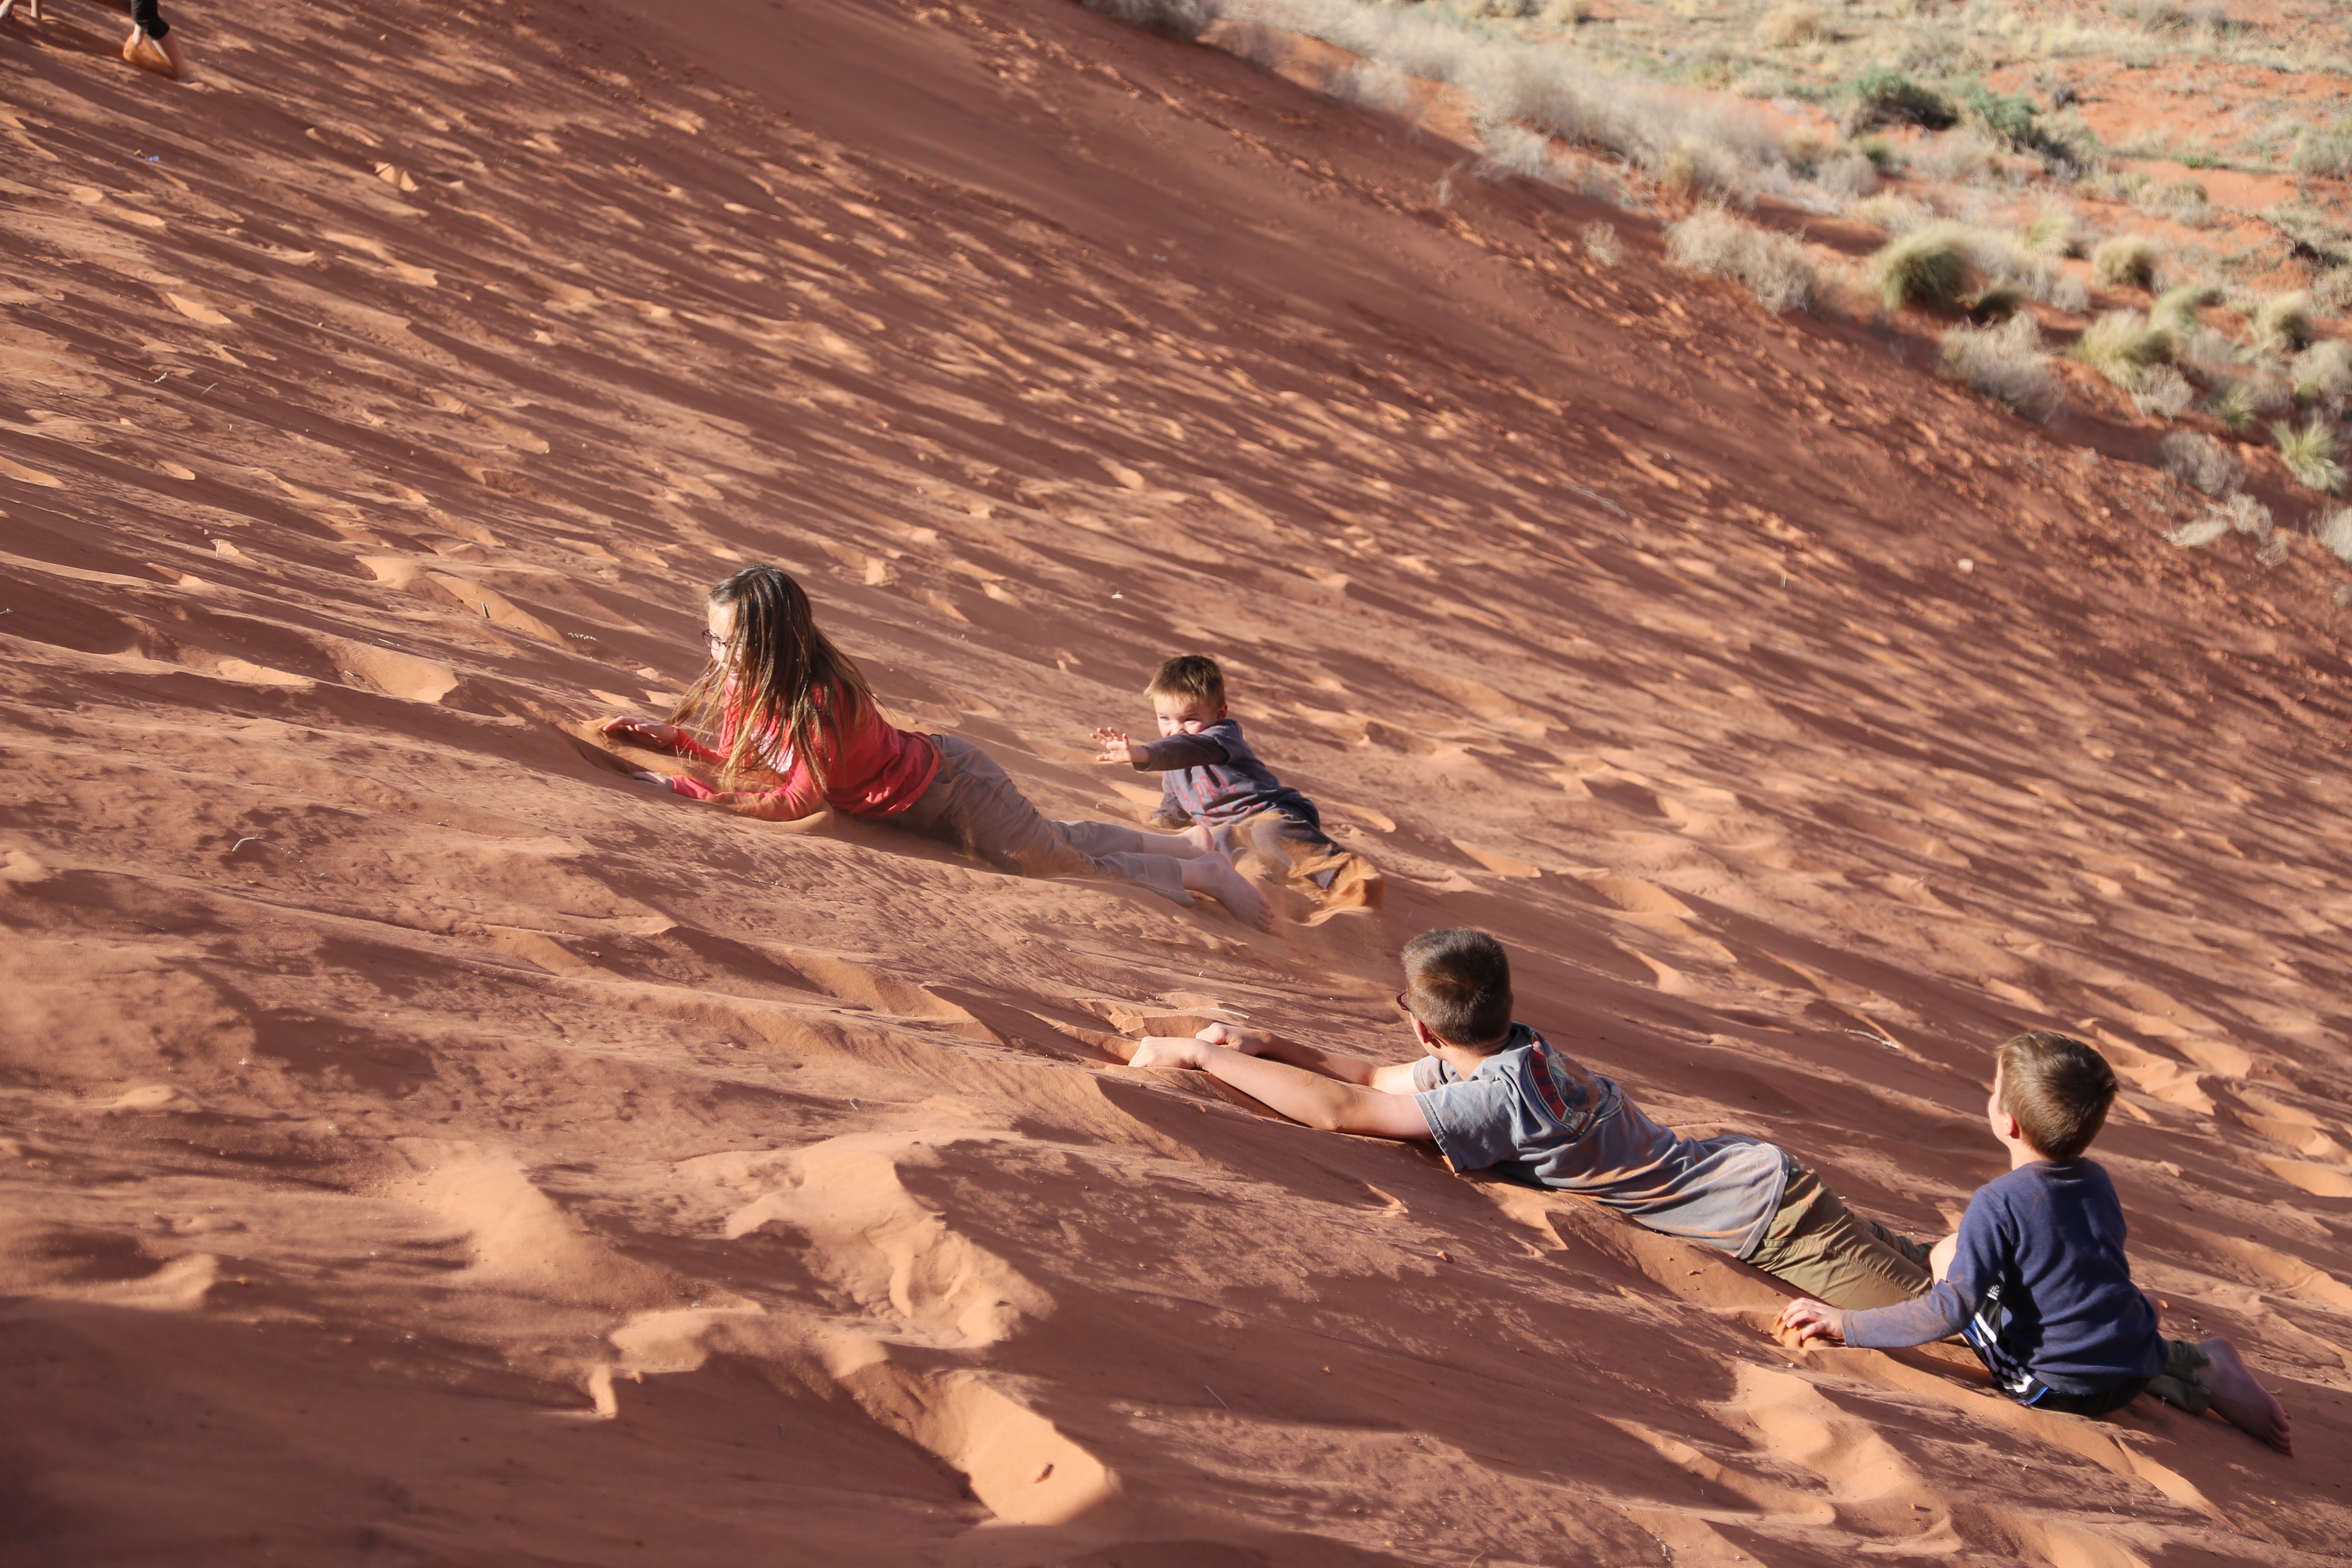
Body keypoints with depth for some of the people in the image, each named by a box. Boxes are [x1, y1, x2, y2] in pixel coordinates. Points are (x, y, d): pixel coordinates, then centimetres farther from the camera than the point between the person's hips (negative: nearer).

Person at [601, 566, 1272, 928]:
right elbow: (746, 757, 2)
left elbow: (795, 801, -36)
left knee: (1071, 866, 6)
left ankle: (1208, 874, 23)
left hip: (952, 793, -8)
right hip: (929, 771, 8)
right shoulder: (746, 682, -11)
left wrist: (683, 789, -36)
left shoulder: (823, 702, -36)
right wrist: (664, 737, -9)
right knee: (1055, 841, 25)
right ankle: (1189, 845, 41)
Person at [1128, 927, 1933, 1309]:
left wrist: (1199, 1054, -24)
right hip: (1738, 1171, 8)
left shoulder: (1502, 1096, -27)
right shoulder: (1510, 1049, 1)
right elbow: (1371, 1078, 13)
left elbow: (1341, 1110, -30)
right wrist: (1262, 1045, 1)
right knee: (1917, 1270, 22)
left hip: (1768, 1214, -8)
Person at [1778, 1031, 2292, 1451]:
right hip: (2138, 1364, 8)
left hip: (2060, 1390, -8)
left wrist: (1847, 1324, -16)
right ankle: (2190, 1364, 10)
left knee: (1948, 1253, 3)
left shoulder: (2000, 1202, -18)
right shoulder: (2097, 1181, 4)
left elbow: (1951, 1311, -23)